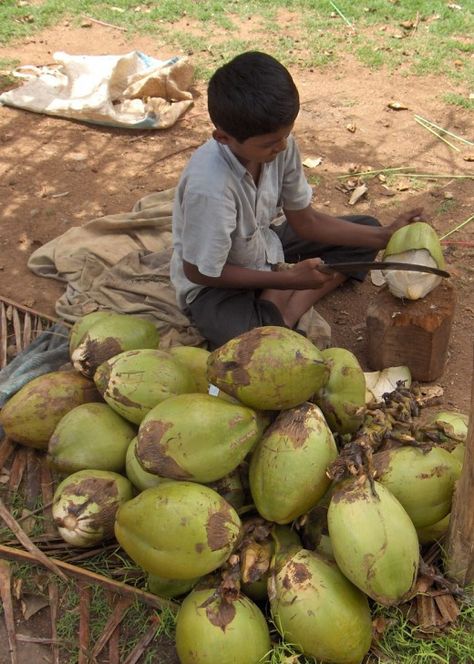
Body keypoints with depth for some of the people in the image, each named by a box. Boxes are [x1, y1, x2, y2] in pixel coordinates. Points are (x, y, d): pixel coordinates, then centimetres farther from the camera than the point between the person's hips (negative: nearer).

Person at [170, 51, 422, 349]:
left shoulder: (282, 145, -15)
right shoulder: (209, 187, -35)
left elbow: (305, 221, -2)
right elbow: (199, 272, -22)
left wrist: (383, 236, -10)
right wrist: (288, 279, -21)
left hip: (264, 249, 8)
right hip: (216, 283, -8)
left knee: (367, 226, 3)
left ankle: (284, 309, -10)